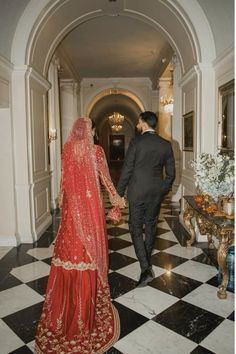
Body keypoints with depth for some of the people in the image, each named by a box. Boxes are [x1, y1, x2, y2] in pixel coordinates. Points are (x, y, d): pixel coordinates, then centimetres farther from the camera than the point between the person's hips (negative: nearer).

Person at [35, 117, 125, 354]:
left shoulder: (67, 149, -1)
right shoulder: (96, 150, -9)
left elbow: (65, 178, 7)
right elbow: (105, 177, -4)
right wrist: (115, 196, 9)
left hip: (72, 202, 3)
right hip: (91, 201, -3)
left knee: (72, 240, 14)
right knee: (90, 240, 9)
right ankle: (90, 284, 23)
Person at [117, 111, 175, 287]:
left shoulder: (136, 142, -11)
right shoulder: (166, 144, 2)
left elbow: (127, 170, -11)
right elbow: (171, 173, 5)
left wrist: (119, 193, -2)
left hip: (137, 192, -4)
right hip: (156, 193, 5)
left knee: (136, 228, 4)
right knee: (151, 226, 18)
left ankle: (145, 268, -3)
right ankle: (147, 260, 36)